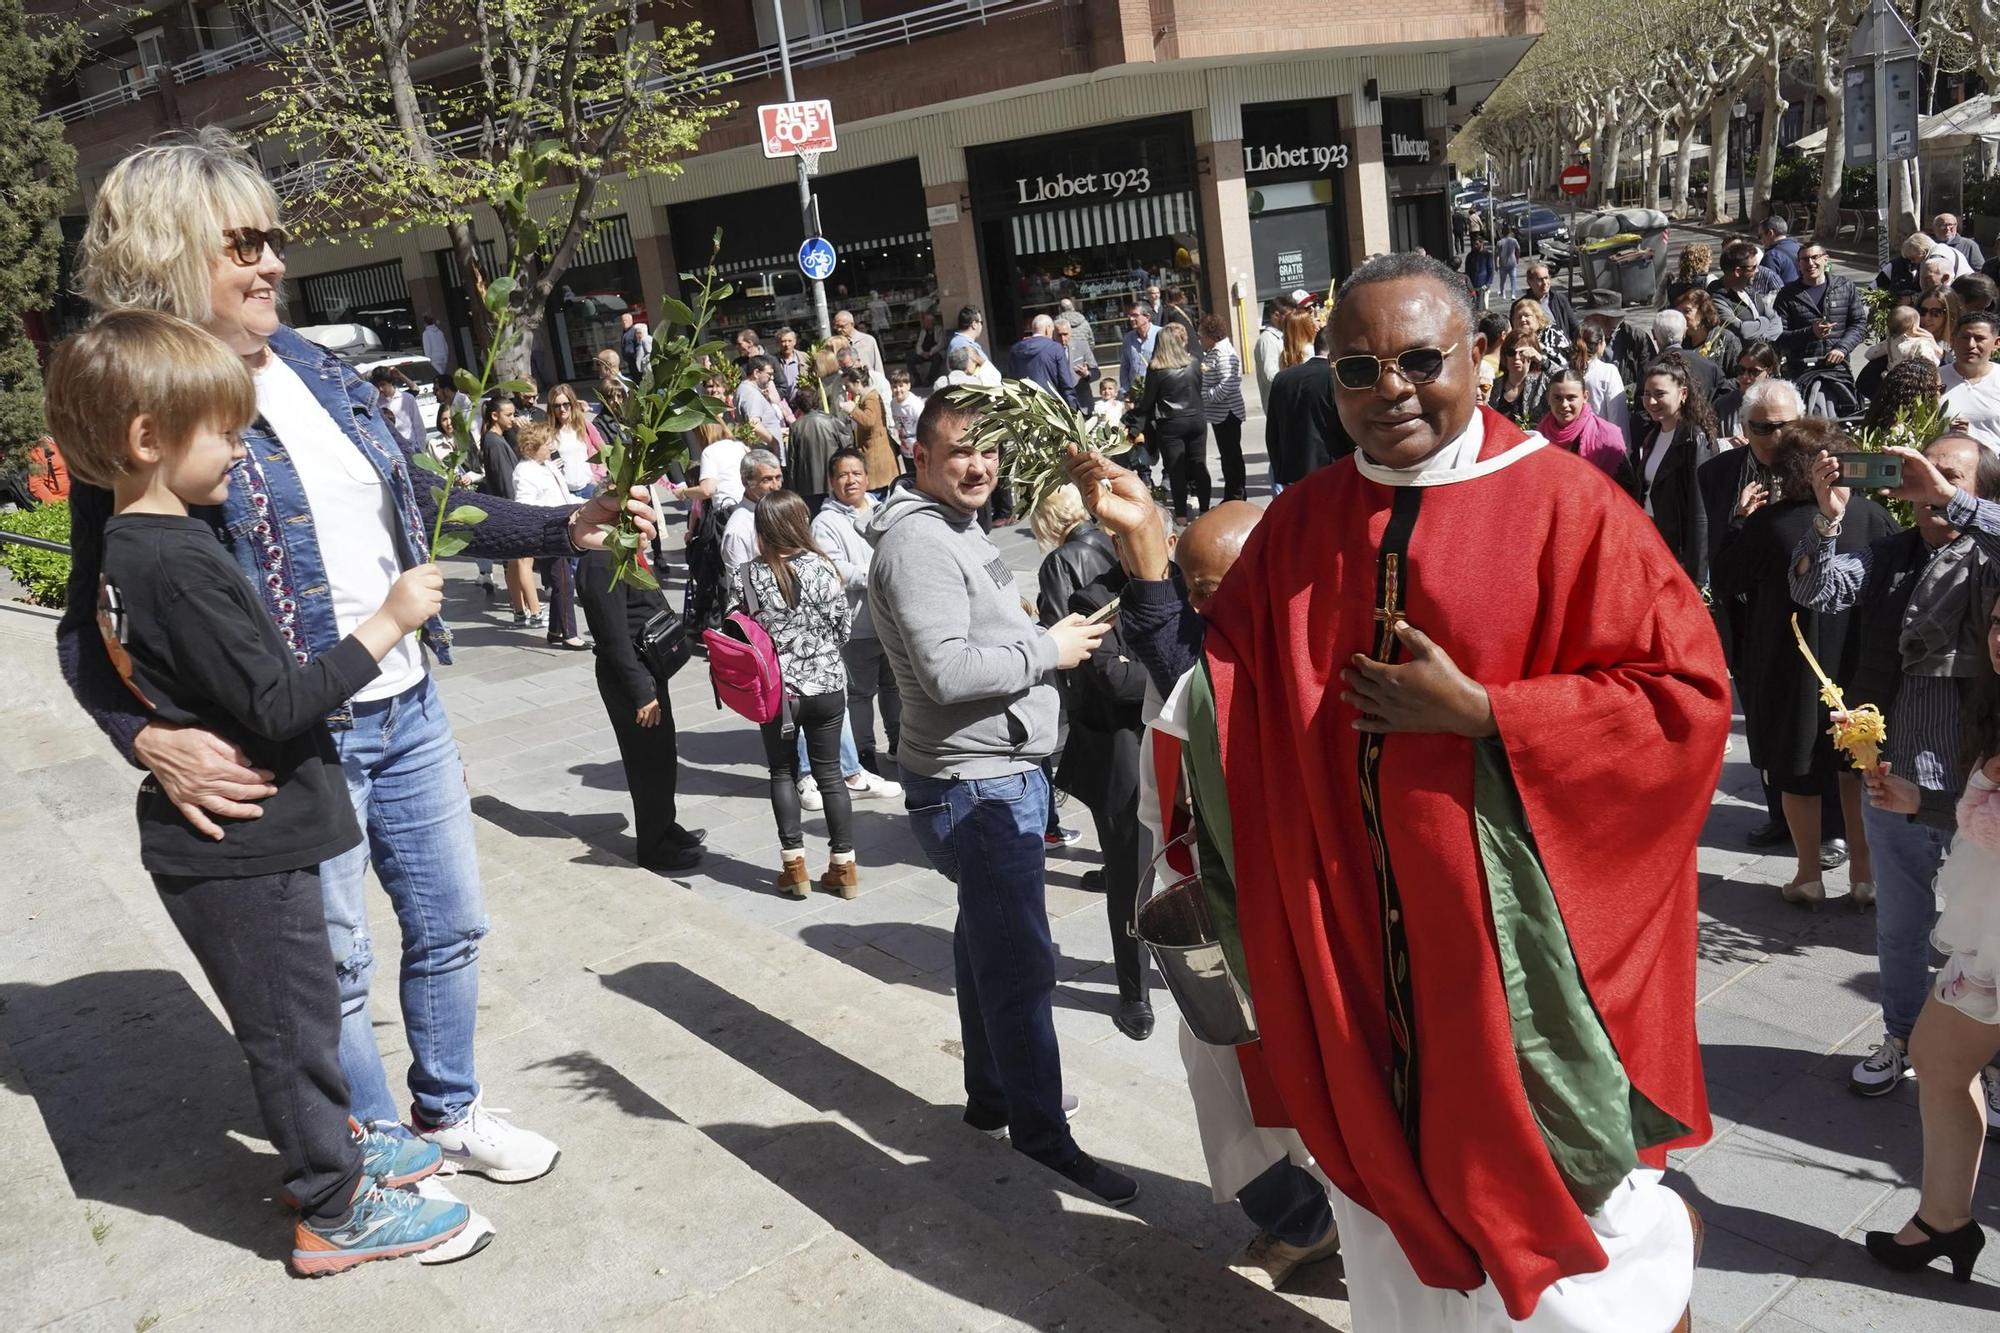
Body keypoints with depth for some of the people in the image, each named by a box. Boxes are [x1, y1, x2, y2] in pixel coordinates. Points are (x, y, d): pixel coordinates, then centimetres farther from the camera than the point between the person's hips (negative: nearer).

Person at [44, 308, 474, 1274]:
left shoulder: (129, 549, 7)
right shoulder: (180, 564, -25)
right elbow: (275, 707, -26)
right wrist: (385, 624, -21)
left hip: (214, 840, 9)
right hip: (241, 846, -9)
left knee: (295, 1013, 24)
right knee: (293, 1022, 5)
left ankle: (327, 1143, 42)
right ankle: (335, 1212, 20)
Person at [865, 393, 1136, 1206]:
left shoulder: (957, 529, 15)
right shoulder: (917, 542, -18)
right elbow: (947, 672, -26)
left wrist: (1056, 638, 7)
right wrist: (1049, 650, -15)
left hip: (1001, 773, 11)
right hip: (977, 785, -11)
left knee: (989, 942, 20)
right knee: (1020, 960, -3)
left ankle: (990, 1093, 35)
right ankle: (1041, 1131, 10)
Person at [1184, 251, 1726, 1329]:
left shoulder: (1563, 505, -11)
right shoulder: (1300, 523, 3)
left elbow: (1687, 696, -15)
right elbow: (1219, 686, 6)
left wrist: (1476, 711, -20)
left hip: (1513, 930, -4)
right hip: (1352, 930, 4)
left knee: (1533, 1189, 13)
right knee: (1389, 1176, 20)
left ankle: (1658, 1245, 45)